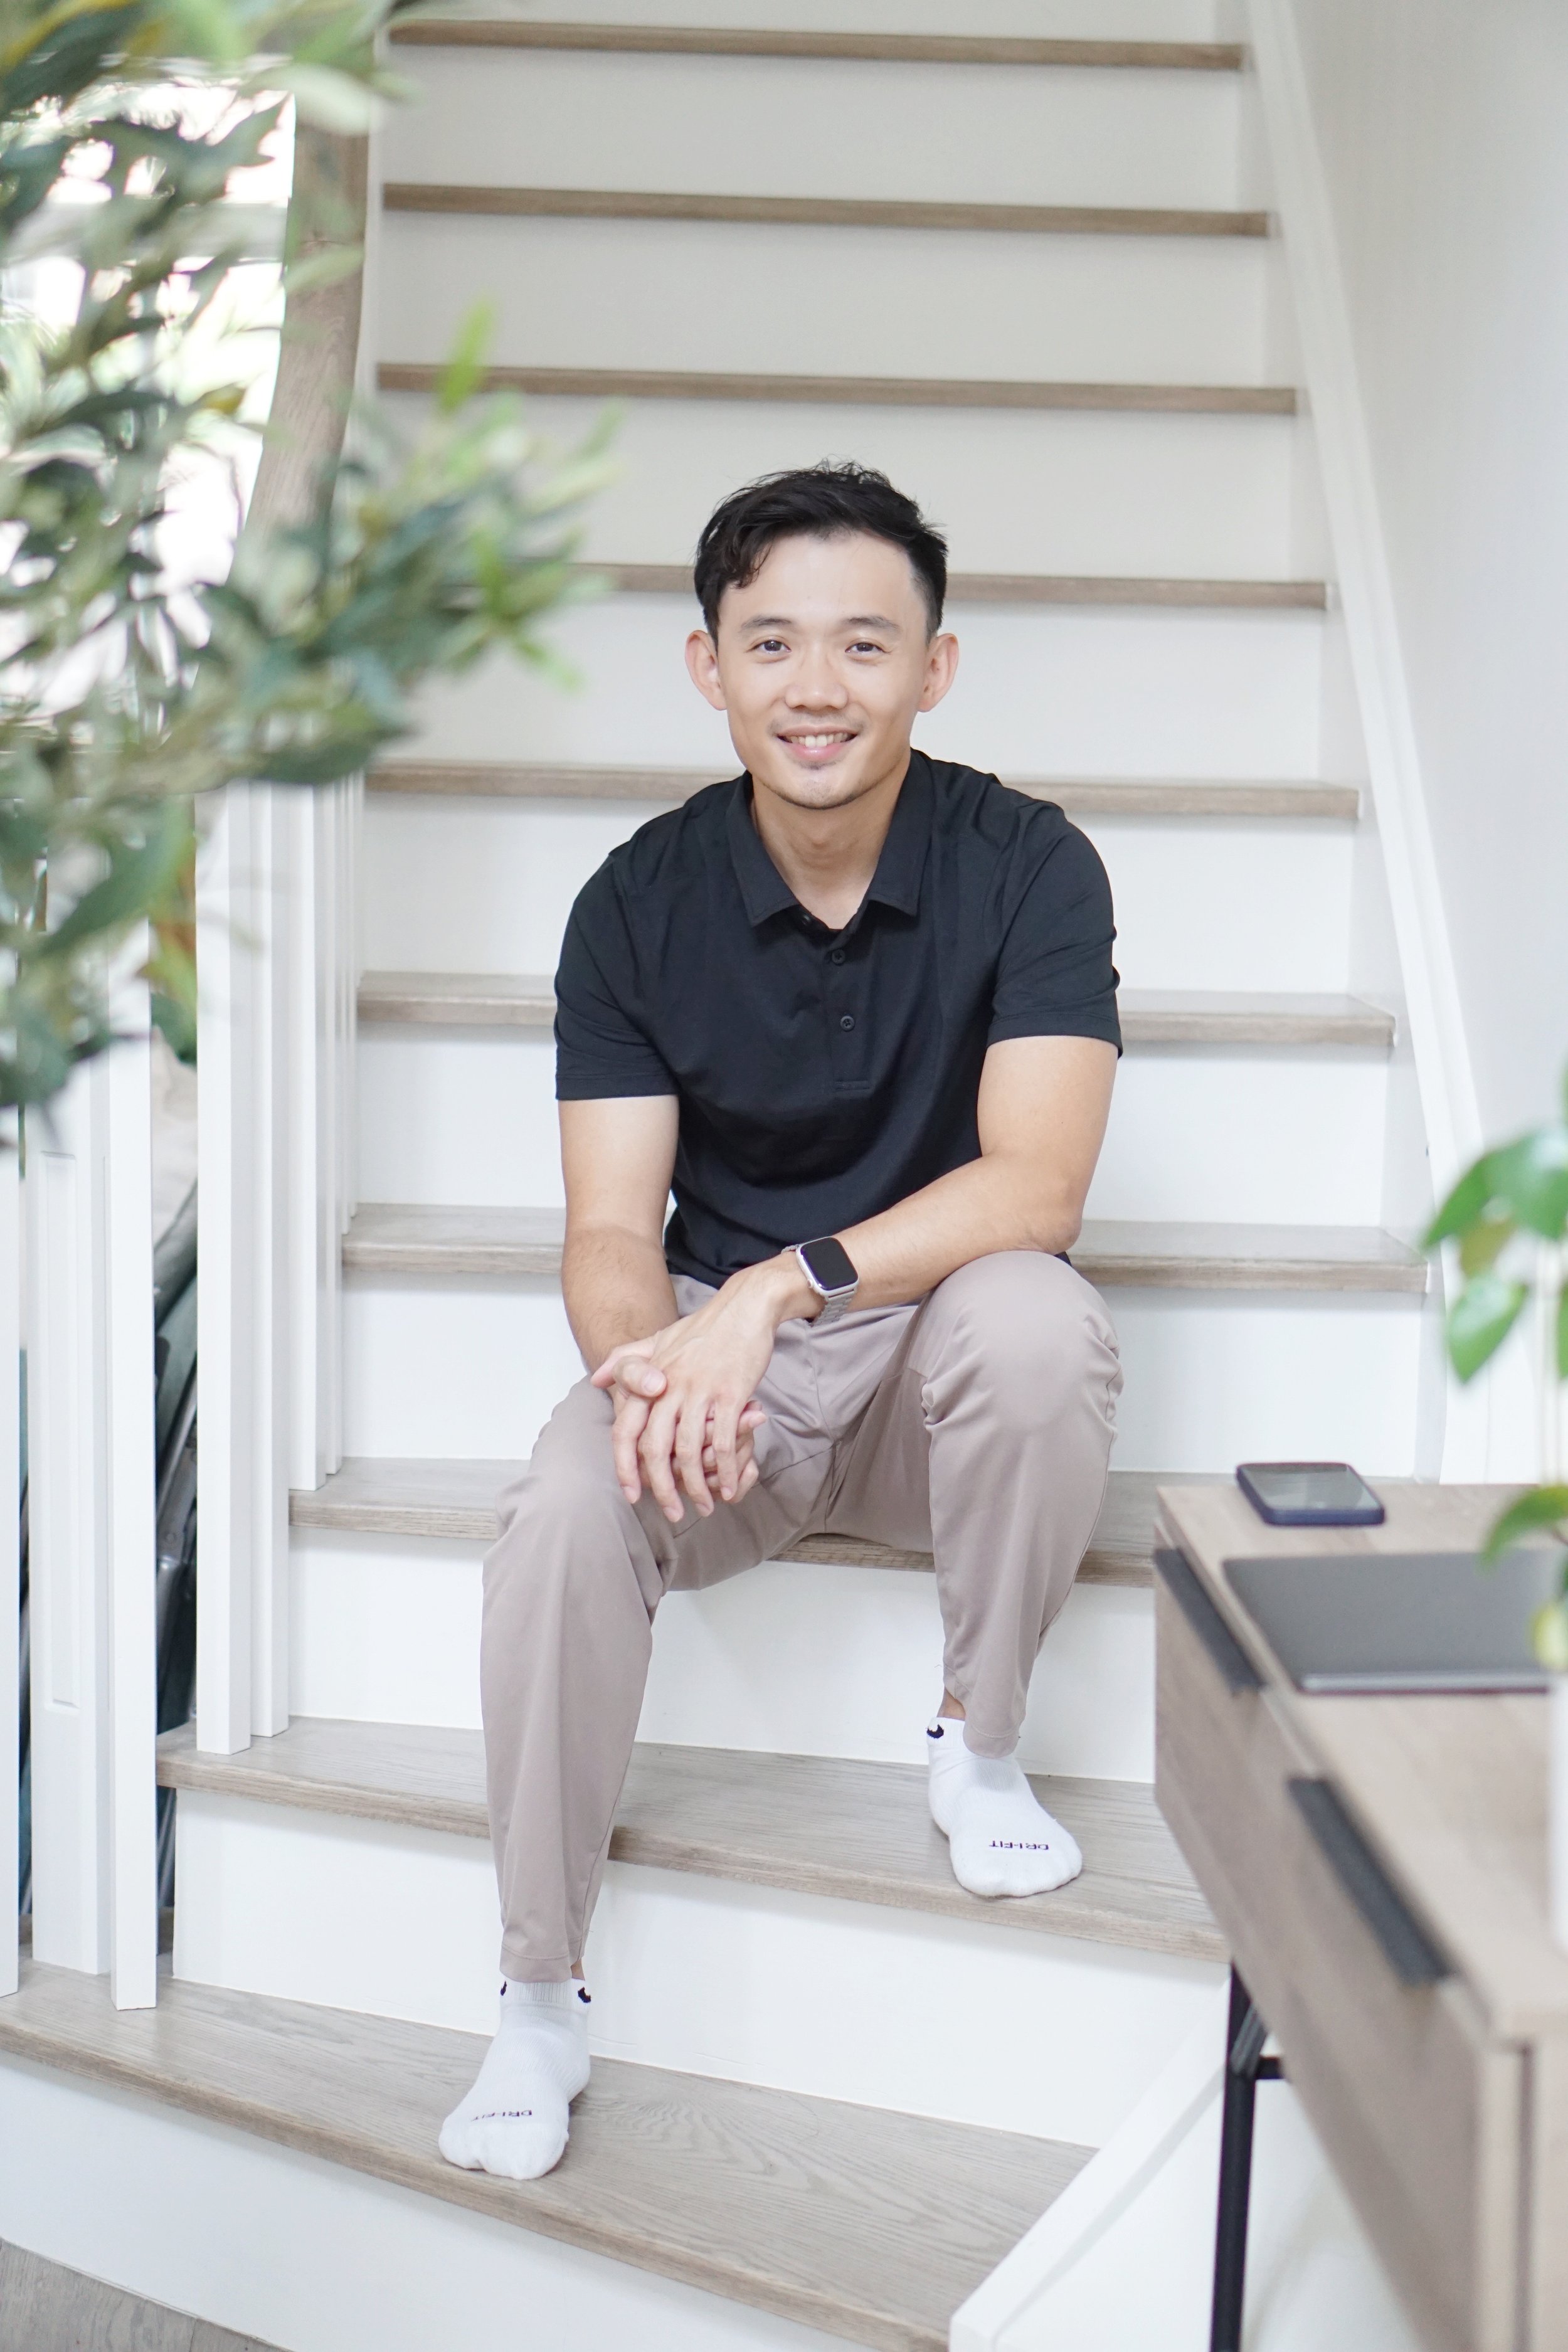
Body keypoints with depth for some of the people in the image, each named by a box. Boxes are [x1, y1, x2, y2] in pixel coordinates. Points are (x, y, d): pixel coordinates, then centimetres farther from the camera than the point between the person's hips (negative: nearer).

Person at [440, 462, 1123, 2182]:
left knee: (1035, 1319, -34)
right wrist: (646, 1360, -34)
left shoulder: (1027, 866, -11)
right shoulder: (641, 902, -6)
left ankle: (979, 1748, -9)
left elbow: (1034, 1188, -22)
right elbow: (612, 1230, -9)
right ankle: (539, 2004, -10)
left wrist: (779, 1287, -35)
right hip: (715, 1340, 1)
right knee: (566, 1510, -28)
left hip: (936, 1360, -1)